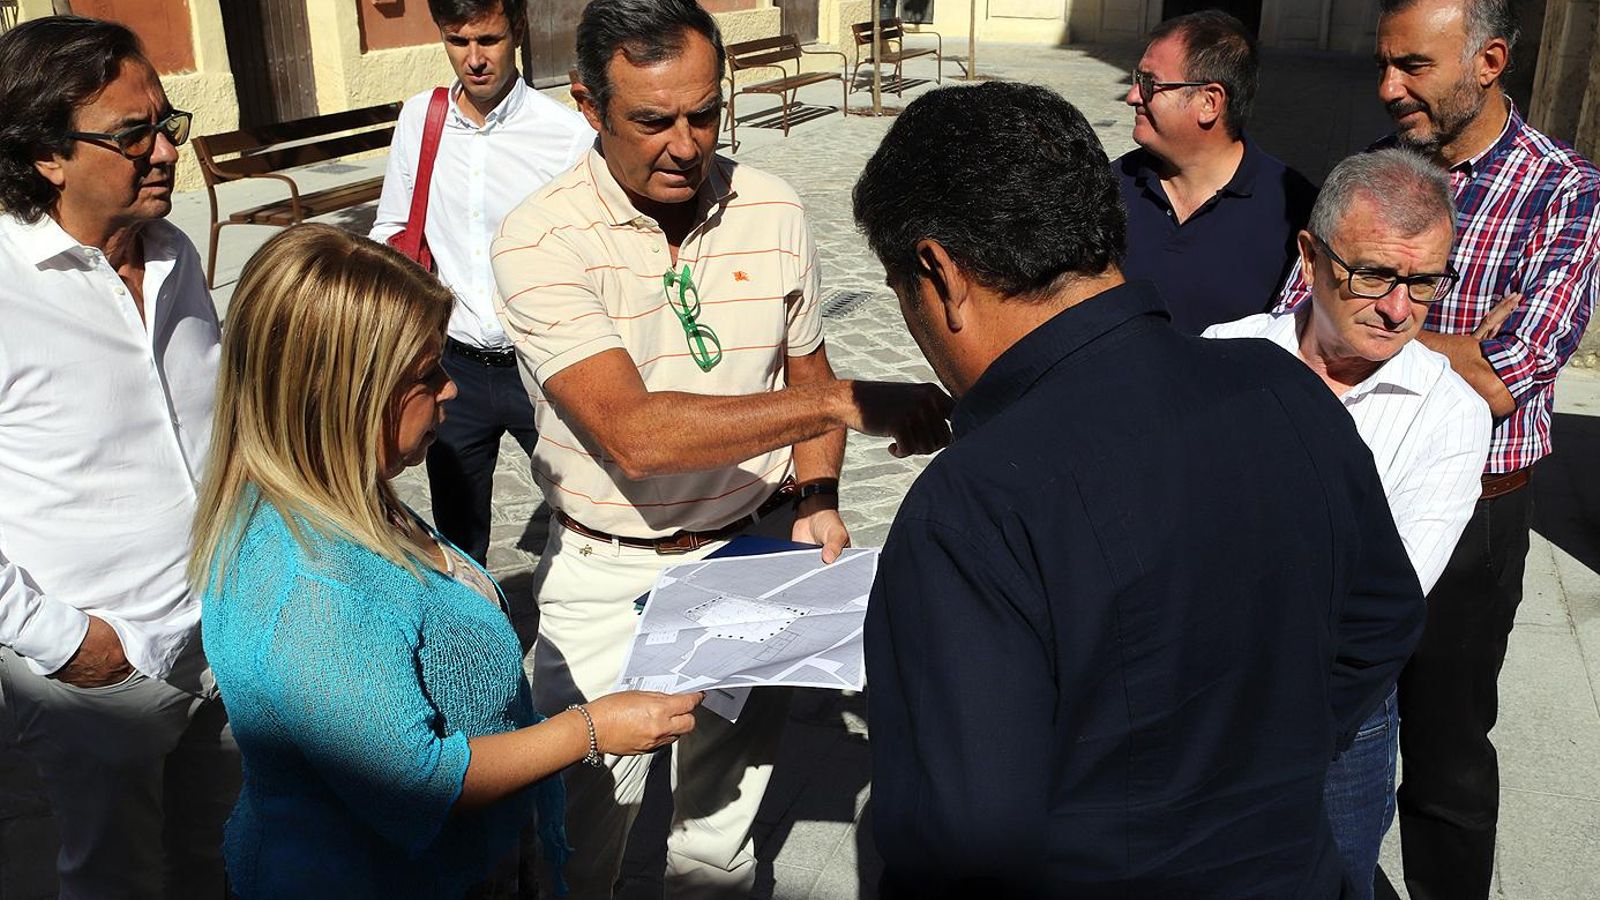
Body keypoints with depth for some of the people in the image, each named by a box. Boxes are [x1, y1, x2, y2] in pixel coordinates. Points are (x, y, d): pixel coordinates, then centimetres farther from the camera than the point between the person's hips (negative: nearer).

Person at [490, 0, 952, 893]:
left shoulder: (774, 211, -5)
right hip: (608, 577, -3)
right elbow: (634, 434, -29)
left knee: (724, 820, 20)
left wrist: (816, 501, -9)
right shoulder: (542, 239, -18)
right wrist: (850, 403, -33)